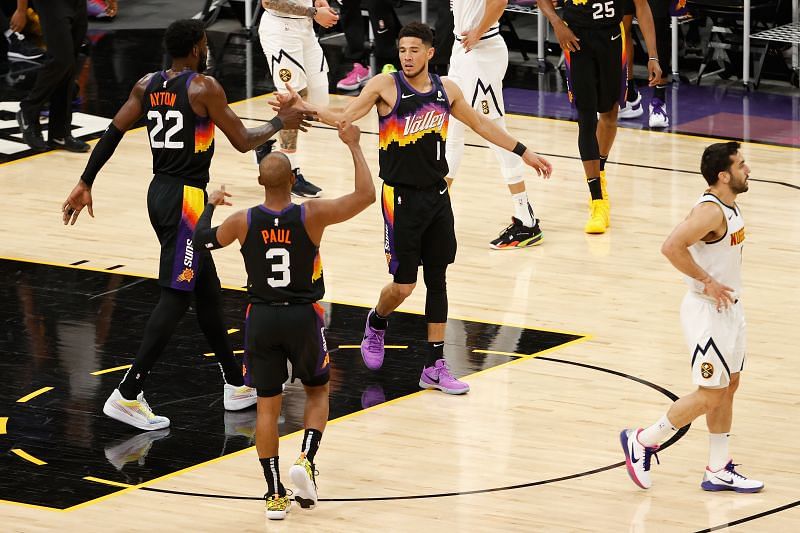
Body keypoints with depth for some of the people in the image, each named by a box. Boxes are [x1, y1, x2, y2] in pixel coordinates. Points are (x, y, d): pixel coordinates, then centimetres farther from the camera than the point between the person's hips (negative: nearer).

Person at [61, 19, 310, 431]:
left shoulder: (147, 85, 7)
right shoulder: (204, 88, -13)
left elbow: (112, 134, 3)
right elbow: (243, 142, -9)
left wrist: (85, 183, 5)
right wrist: (280, 122, 7)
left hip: (159, 193, 8)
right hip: (186, 198, -8)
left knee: (207, 288, 17)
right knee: (175, 296, -7)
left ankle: (237, 385, 26)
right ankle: (128, 395, -14)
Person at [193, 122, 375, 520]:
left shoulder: (243, 221, -10)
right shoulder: (312, 215, -16)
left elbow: (202, 240, 9)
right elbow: (366, 195, -9)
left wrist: (210, 204, 27)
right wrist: (353, 146, 1)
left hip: (262, 319, 1)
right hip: (303, 317, -1)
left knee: (267, 405, 10)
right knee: (318, 391, 20)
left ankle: (275, 495, 9)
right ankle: (305, 460, -4)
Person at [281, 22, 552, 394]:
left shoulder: (446, 90, 4)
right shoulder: (385, 86, -9)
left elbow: (480, 125, 18)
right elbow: (343, 117, -12)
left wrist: (523, 153, 20)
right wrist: (303, 107, -28)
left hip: (437, 195, 5)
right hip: (401, 197, -5)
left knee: (437, 280, 6)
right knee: (403, 284, -5)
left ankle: (435, 367, 11)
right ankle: (376, 323, 30)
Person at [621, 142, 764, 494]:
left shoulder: (730, 207, 7)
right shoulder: (711, 211, -23)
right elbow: (672, 247, -33)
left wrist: (724, 285, 12)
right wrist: (706, 282, -25)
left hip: (729, 309, 10)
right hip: (707, 311, -10)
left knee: (729, 386, 13)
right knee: (710, 395, -4)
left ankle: (718, 471, 21)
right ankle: (642, 442, 9)